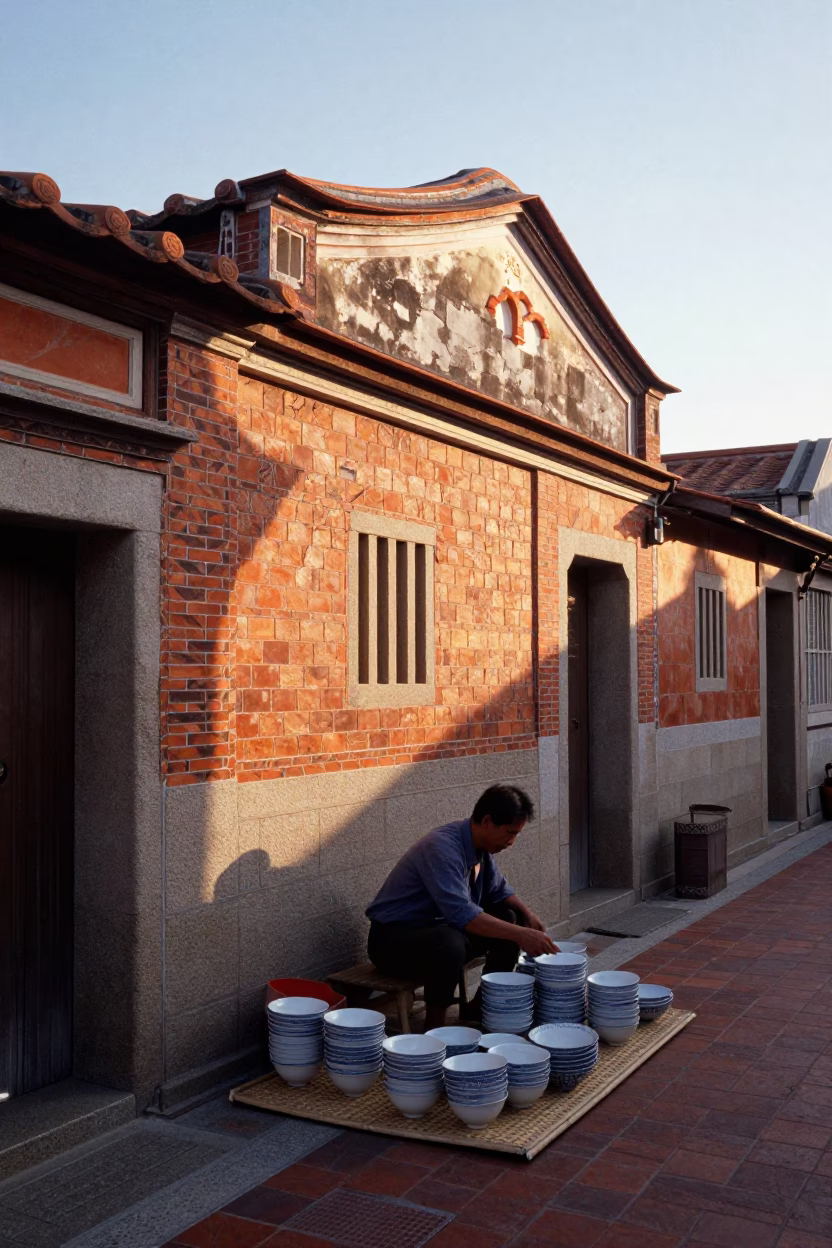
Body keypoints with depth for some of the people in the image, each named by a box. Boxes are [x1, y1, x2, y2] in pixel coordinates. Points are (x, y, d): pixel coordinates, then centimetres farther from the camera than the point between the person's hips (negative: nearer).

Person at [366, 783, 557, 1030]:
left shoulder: (480, 844, -1)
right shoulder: (443, 848, -29)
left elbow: (498, 890, 14)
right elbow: (461, 914, -37)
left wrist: (527, 915, -5)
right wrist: (520, 935, -36)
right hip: (393, 937, -9)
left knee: (509, 919, 0)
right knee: (451, 942, -38)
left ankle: (482, 1004, 11)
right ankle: (434, 1026, -18)